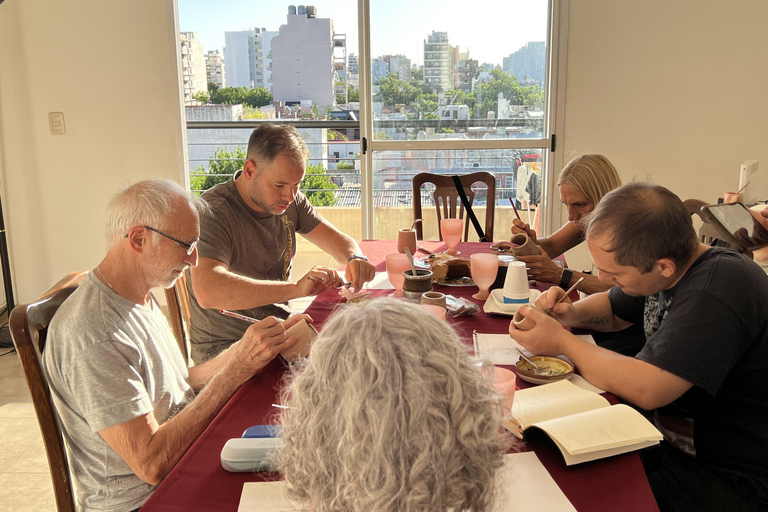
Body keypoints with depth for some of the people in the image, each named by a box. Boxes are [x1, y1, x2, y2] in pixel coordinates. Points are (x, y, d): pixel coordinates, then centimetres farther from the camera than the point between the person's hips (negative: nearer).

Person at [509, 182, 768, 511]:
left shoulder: (717, 291, -29)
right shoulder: (666, 274, -1)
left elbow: (645, 389, -33)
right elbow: (612, 310, 18)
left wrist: (562, 342, -21)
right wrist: (571, 313, -4)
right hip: (672, 440, 8)